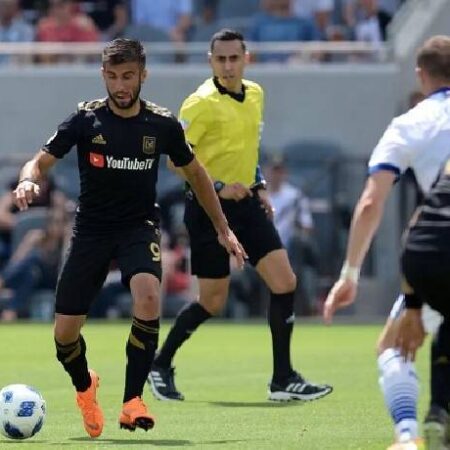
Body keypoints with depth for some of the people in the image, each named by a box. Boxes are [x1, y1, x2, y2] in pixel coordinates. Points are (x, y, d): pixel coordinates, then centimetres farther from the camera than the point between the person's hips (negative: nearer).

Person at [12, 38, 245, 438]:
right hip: (92, 229, 0)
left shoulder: (162, 124, -4)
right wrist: (29, 181, -31)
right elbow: (41, 160, -7)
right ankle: (85, 387, 32)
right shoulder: (86, 119, -7)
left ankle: (132, 401, -21)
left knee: (148, 297, -32)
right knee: (65, 334, -3)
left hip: (139, 227, 0)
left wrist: (223, 229, 14)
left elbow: (194, 172, 11)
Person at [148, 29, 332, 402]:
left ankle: (283, 379, 1)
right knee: (213, 302, -1)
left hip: (245, 203, 6)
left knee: (285, 282, -5)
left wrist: (259, 186, 15)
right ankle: (161, 365, 21)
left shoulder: (255, 94, 8)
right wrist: (217, 188, -24)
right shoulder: (201, 103, -14)